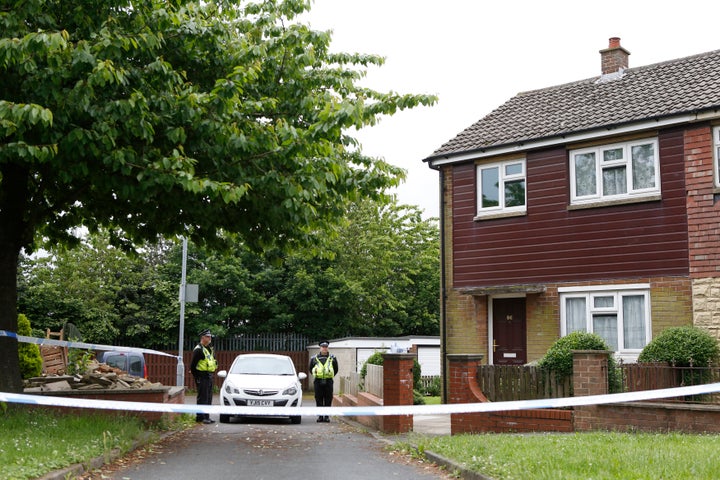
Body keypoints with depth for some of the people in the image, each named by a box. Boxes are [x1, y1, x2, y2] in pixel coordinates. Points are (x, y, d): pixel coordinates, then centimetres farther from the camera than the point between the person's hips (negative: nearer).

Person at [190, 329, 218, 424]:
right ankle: (201, 417, -4)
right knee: (202, 397, -8)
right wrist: (197, 377, -13)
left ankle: (206, 417, 17)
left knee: (208, 398, 11)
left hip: (209, 376, 9)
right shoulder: (198, 350, -13)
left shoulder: (210, 349, 16)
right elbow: (193, 365, -14)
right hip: (202, 377, -9)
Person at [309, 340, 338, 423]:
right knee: (319, 399, 1)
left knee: (328, 399, -1)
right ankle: (320, 416, 7)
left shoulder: (332, 358, 8)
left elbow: (336, 369, 19)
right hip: (318, 381, 0)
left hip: (328, 381, 0)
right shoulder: (314, 358, 7)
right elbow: (311, 368, 20)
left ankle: (327, 416, 5)